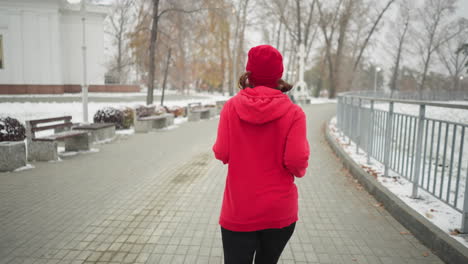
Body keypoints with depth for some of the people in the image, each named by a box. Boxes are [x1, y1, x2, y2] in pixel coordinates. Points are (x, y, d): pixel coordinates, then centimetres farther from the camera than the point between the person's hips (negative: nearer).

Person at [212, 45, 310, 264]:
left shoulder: (231, 106, -8)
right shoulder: (293, 112, -11)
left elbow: (221, 154, -7)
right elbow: (296, 162, -16)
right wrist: (300, 170, 7)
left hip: (238, 212, 0)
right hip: (280, 212, 1)